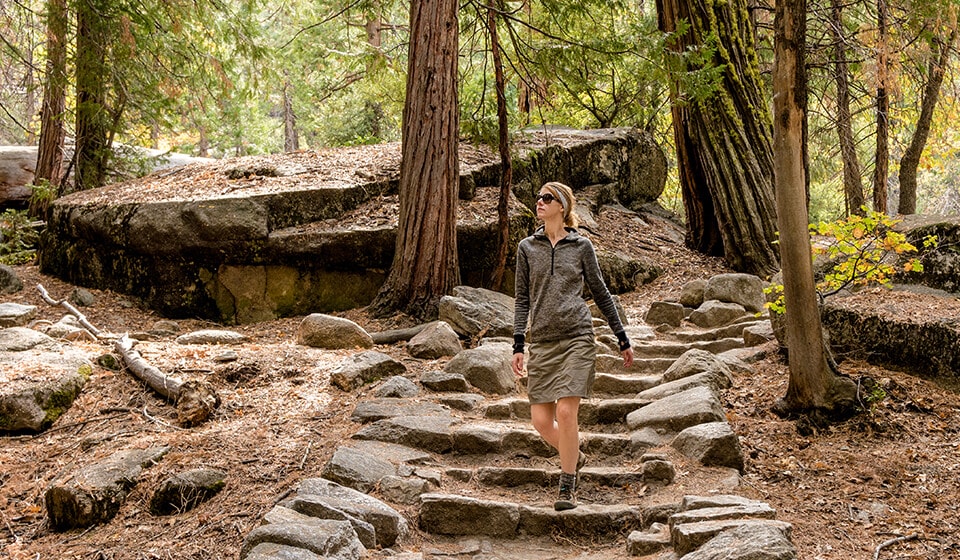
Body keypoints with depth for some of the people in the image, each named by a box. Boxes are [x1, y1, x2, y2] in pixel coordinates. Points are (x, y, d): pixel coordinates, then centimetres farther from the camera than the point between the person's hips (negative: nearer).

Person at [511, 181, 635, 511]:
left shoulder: (581, 246, 5)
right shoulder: (527, 248, 10)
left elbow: (600, 293, 10)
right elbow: (522, 299, 11)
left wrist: (622, 339, 10)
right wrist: (518, 345, 3)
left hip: (577, 338, -3)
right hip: (541, 343, 3)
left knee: (566, 412, -13)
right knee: (541, 419, -2)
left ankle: (567, 488, 1)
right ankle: (574, 457, 28)